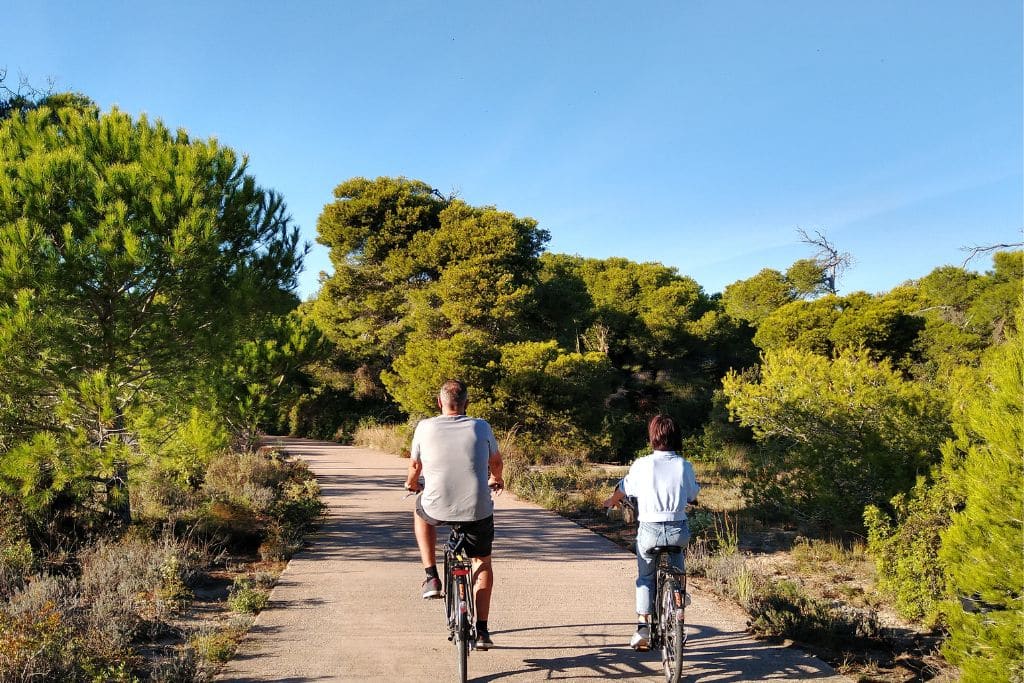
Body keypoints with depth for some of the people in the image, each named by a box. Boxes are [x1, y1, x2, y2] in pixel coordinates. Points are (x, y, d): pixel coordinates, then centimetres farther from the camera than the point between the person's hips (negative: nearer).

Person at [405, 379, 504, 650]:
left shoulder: (425, 427, 0)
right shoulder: (480, 427, 1)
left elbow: (414, 466, 13)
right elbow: (496, 461, 18)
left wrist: (412, 483, 36)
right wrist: (496, 480, 41)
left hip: (437, 509, 0)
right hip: (478, 510, 0)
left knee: (421, 511, 36)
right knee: (483, 562, 24)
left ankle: (431, 577, 26)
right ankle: (481, 630, 21)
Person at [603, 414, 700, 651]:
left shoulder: (642, 465, -7)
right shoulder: (684, 465, -3)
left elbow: (622, 491, 8)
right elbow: (693, 496, 11)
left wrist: (611, 502, 31)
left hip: (650, 530, -1)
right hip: (678, 530, 1)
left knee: (645, 578, 18)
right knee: (675, 575, 29)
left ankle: (643, 625, 5)